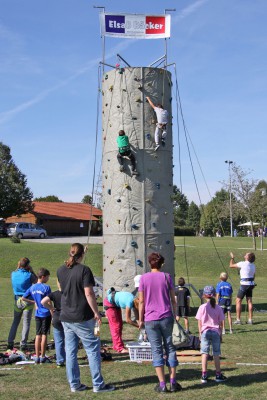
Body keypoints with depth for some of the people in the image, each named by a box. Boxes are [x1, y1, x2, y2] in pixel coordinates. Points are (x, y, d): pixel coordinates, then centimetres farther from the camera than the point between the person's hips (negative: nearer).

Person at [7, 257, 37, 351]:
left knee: (15, 322, 16)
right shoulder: (29, 275, -16)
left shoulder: (13, 274, -3)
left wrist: (18, 267, 13)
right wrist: (31, 271, 1)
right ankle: (23, 344, 4)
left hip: (17, 300, 4)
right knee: (26, 323, 4)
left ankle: (10, 343, 15)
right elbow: (37, 281, 2)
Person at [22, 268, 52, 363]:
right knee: (44, 335, 1)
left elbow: (23, 298, 9)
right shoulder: (46, 287, -14)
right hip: (46, 313, -5)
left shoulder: (32, 287, 4)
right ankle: (42, 356, 6)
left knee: (38, 335, 11)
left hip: (37, 314, 5)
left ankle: (37, 356, 14)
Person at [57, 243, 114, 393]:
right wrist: (96, 313, -10)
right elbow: (89, 293, -19)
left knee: (70, 351, 11)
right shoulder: (84, 270, -14)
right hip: (82, 317, -6)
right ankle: (98, 384, 6)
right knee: (93, 349, 3)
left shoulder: (61, 270, 5)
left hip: (66, 317, 6)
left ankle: (74, 384, 17)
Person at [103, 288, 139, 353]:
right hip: (109, 302, -9)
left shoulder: (135, 300, -11)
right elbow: (127, 320, -30)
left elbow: (137, 316, -4)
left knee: (120, 324, 11)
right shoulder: (130, 302, -34)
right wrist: (139, 326, -26)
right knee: (115, 326, -10)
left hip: (116, 304, 9)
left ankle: (116, 346, 19)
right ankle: (120, 348, -10)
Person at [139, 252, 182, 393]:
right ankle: (173, 382, 12)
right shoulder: (166, 277, 0)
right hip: (166, 317, 1)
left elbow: (141, 301, -3)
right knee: (169, 347, 12)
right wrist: (175, 314, 14)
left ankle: (162, 384, 2)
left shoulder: (144, 278, -2)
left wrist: (141, 320, 5)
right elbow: (173, 299, 1)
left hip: (150, 319, -1)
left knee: (156, 350, 4)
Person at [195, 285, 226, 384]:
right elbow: (220, 323, 3)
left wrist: (200, 334, 8)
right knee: (216, 354, 8)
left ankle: (204, 375, 1)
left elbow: (199, 323, -2)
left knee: (204, 353, 3)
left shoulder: (202, 307, -5)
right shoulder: (218, 308, -1)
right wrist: (220, 334, 14)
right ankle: (218, 374, 12)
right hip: (216, 332, 1)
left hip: (205, 332, -1)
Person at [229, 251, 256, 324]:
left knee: (238, 301, 0)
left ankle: (238, 319, -1)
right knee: (249, 301, 10)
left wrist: (232, 258, 10)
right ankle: (250, 319, 11)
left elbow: (231, 265, -6)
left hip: (244, 284, -7)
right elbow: (253, 276, 16)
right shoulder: (253, 265, 7)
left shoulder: (243, 264, -14)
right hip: (251, 284, 7)